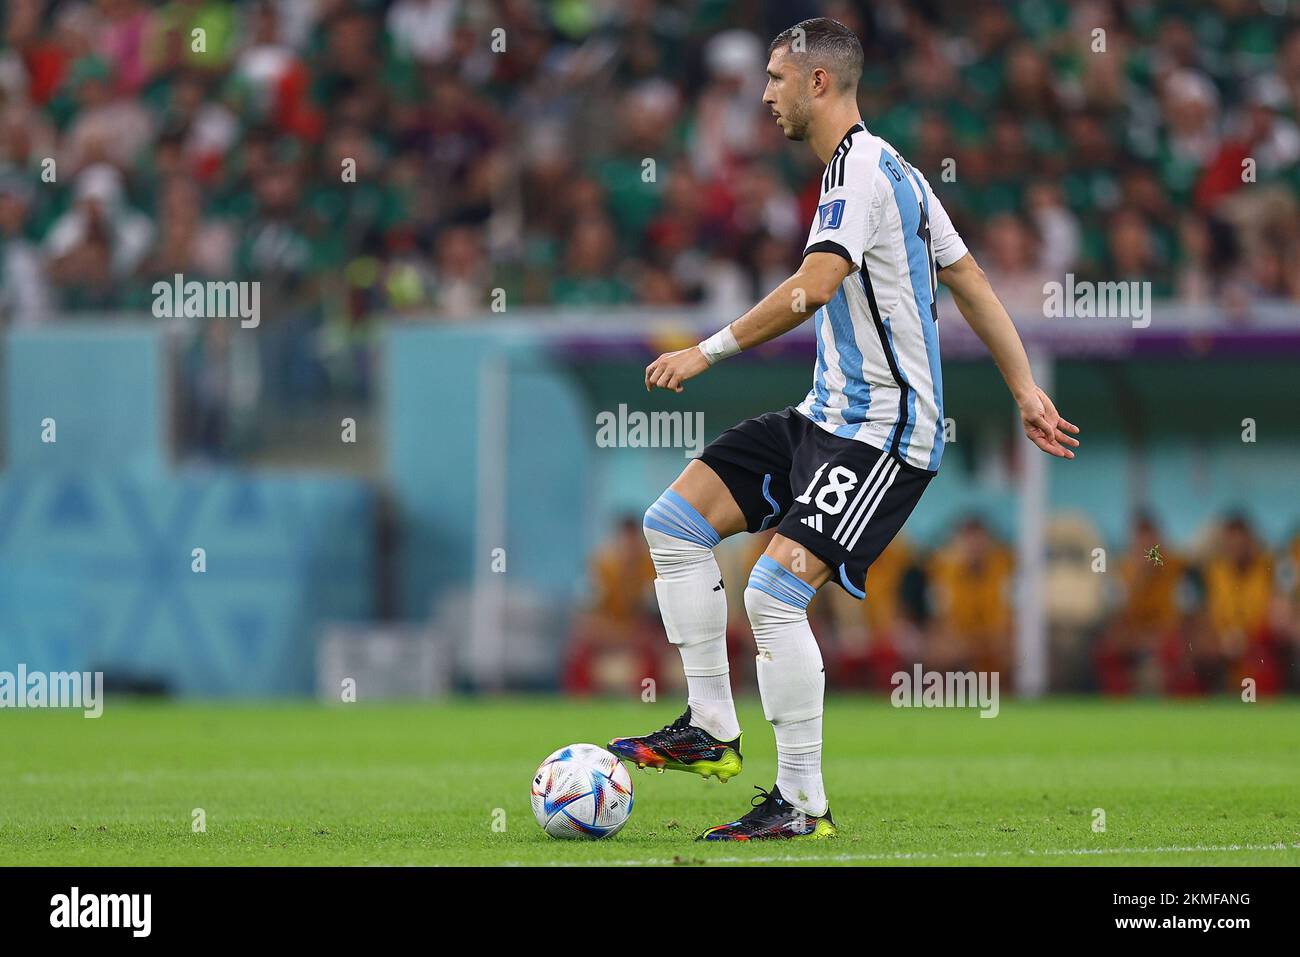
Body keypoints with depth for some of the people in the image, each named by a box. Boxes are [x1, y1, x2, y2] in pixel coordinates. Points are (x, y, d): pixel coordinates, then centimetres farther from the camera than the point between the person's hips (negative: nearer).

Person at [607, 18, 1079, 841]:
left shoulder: (862, 168, -15)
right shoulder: (888, 169, 16)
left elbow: (814, 287, -27)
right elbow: (970, 280, 18)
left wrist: (708, 352, -22)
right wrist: (1026, 392, 18)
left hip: (881, 434, -10)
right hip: (828, 418, 10)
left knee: (775, 591, -20)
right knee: (675, 522, 6)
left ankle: (803, 804, -12)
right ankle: (711, 730, 8)